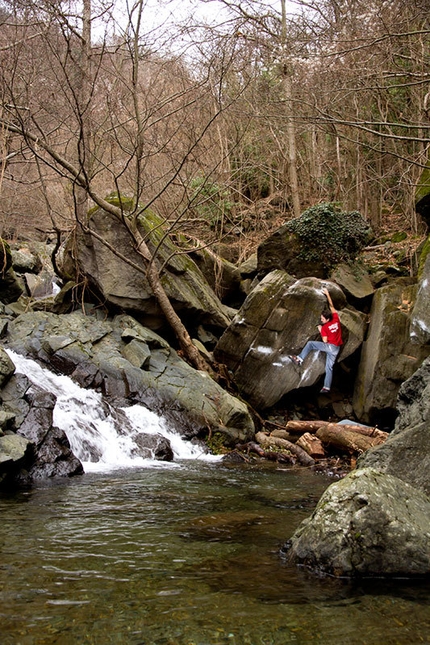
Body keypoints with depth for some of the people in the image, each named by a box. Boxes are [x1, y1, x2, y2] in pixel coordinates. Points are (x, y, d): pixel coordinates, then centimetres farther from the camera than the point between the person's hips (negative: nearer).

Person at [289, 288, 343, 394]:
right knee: (329, 367, 6)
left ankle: (299, 359, -1)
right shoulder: (336, 319, 1)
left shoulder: (325, 327, -12)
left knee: (310, 343, 3)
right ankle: (327, 387, 0)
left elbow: (325, 341, -11)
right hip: (336, 349, 6)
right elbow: (331, 306, 12)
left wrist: (320, 331, 1)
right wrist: (327, 294, 16)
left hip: (329, 346, -6)